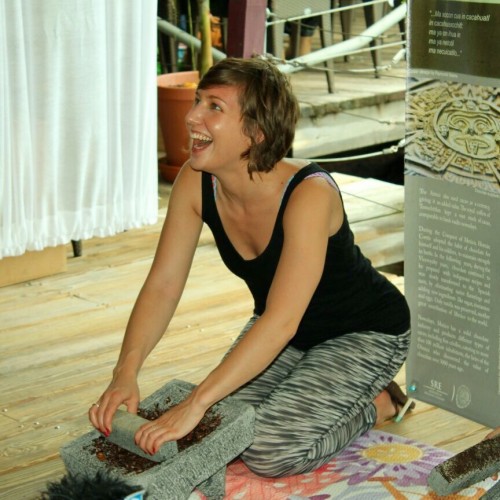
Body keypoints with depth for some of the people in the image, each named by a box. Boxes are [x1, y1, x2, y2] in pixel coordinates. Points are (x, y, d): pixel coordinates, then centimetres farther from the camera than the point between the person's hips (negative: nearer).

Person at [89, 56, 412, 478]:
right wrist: (125, 374, -31)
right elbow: (162, 286, -15)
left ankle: (378, 403, 5)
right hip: (277, 329, 7)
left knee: (271, 451, -22)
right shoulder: (195, 182, -16)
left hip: (364, 333, -6)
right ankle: (309, 388, 17)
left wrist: (195, 404, -47)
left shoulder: (310, 192, -35)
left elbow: (281, 321, -41)